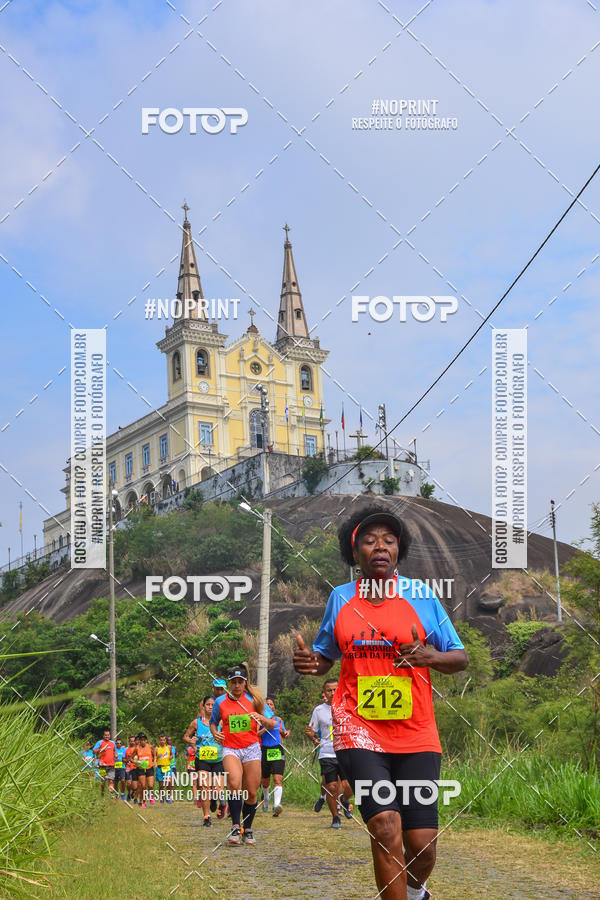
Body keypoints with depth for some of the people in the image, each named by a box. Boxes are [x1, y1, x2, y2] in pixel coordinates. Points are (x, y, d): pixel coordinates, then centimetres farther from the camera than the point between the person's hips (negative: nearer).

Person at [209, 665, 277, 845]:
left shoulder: (254, 699, 4)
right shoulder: (220, 701, 6)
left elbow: (272, 724, 5)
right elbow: (213, 722, 22)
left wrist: (261, 718, -16)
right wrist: (215, 733, 0)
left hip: (251, 748, 1)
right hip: (230, 748, -1)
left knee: (251, 793, 1)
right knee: (234, 783, -27)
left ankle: (247, 830, 19)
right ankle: (235, 826, -21)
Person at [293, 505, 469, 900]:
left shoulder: (422, 596, 0)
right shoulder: (340, 598, 7)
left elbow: (461, 658, 3)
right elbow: (325, 656, 20)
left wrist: (431, 656, -19)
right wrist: (308, 662, -3)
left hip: (416, 735, 0)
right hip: (359, 729, 0)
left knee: (422, 843, -1)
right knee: (386, 829, -17)